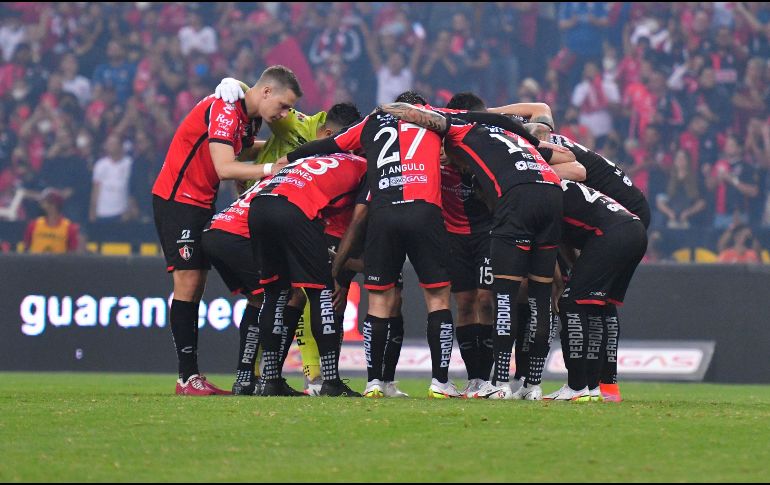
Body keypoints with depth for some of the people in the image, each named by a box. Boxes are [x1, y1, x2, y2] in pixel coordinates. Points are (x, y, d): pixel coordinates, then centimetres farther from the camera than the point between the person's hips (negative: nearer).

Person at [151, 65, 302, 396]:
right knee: (188, 282, -13)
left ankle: (190, 375, 5)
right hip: (177, 198, -10)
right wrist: (271, 169, -27)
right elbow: (224, 168, -27)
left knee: (195, 288, 6)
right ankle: (188, 377, -13)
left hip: (201, 203, 10)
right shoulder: (224, 109, -20)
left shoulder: (246, 116, 11)